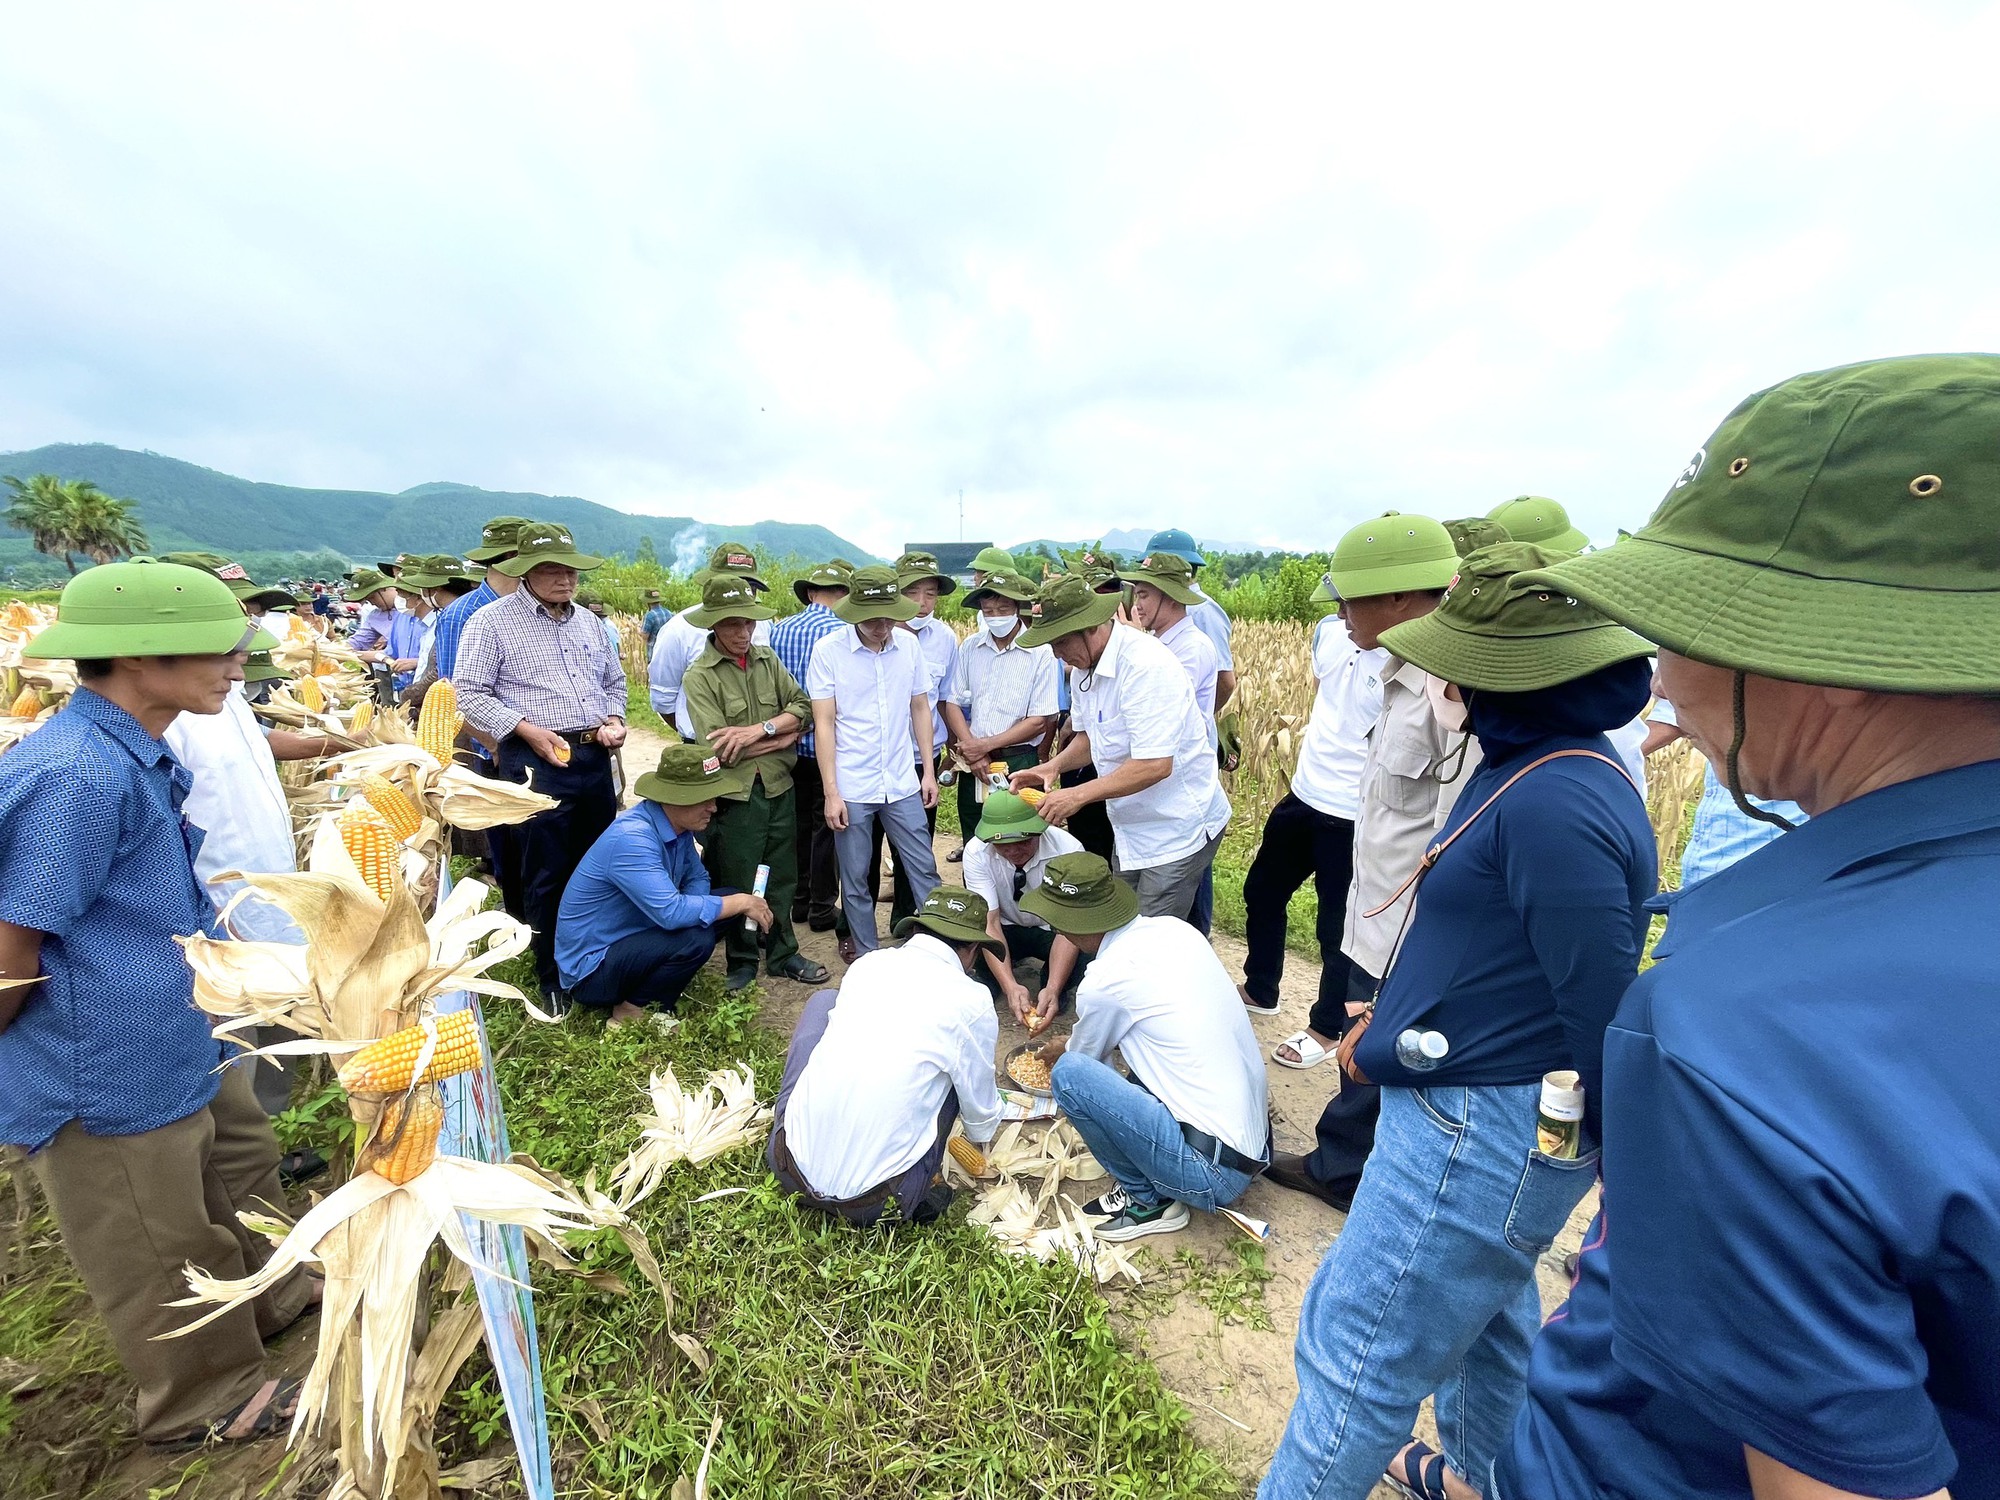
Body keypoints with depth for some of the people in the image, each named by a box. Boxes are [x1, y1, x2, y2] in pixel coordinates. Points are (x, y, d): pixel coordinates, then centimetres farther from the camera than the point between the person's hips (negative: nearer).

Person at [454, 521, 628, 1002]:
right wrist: (528, 730, -16)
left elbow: (614, 681, 22)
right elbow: (470, 693, -6)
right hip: (535, 761, -5)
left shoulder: (588, 621, 15)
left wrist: (615, 718, 3)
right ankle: (555, 981, 18)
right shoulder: (493, 621, -3)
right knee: (546, 876, 2)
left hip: (594, 757, 6)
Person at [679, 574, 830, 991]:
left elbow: (802, 707, -3)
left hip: (779, 787, 4)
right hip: (736, 795, -4)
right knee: (739, 885, 11)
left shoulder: (768, 659, 5)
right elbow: (719, 749, -18)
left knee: (781, 879, 16)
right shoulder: (699, 676, -9)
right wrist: (781, 738, -11)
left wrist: (759, 729, -19)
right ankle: (742, 963, 30)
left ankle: (782, 955, 33)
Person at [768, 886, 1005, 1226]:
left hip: (789, 1168, 4)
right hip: (871, 1205, -3)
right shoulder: (971, 1002, -7)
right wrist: (981, 1131, 33)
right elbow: (981, 1126, 7)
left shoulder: (868, 962, 4)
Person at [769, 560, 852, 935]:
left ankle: (799, 901, 30)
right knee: (827, 827, 6)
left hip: (792, 746, 6)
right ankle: (823, 909, 16)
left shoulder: (778, 630, 3)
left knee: (799, 823, 18)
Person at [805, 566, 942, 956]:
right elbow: (824, 723, -7)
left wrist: (928, 772, 7)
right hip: (851, 788, -2)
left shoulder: (909, 644, 0)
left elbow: (920, 709, 9)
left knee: (924, 868, 9)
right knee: (855, 879, 11)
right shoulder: (828, 650, -8)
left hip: (902, 784, 2)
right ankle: (866, 955, 28)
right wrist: (831, 793, -9)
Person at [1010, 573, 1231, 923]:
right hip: (1132, 829, 8)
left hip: (1176, 829, -8)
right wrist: (1054, 765, -4)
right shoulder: (1082, 668, 2)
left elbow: (1155, 764, -30)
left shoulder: (1145, 665, -26)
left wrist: (1078, 795, -27)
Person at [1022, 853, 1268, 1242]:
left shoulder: (1103, 982, -17)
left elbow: (1081, 1056, 6)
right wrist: (1076, 1039, 34)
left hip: (1213, 1172, -8)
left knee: (1069, 1073, -12)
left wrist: (1057, 1054, 29)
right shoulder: (1177, 929, 2)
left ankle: (1148, 1200, 6)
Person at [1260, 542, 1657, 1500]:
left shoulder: (1555, 803, -28)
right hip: (1481, 1107, 10)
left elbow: (1605, 1015, -24)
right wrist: (1390, 1019, 15)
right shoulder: (1529, 765, 4)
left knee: (1356, 1350, 7)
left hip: (1483, 1131, -10)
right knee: (1486, 1312, 31)